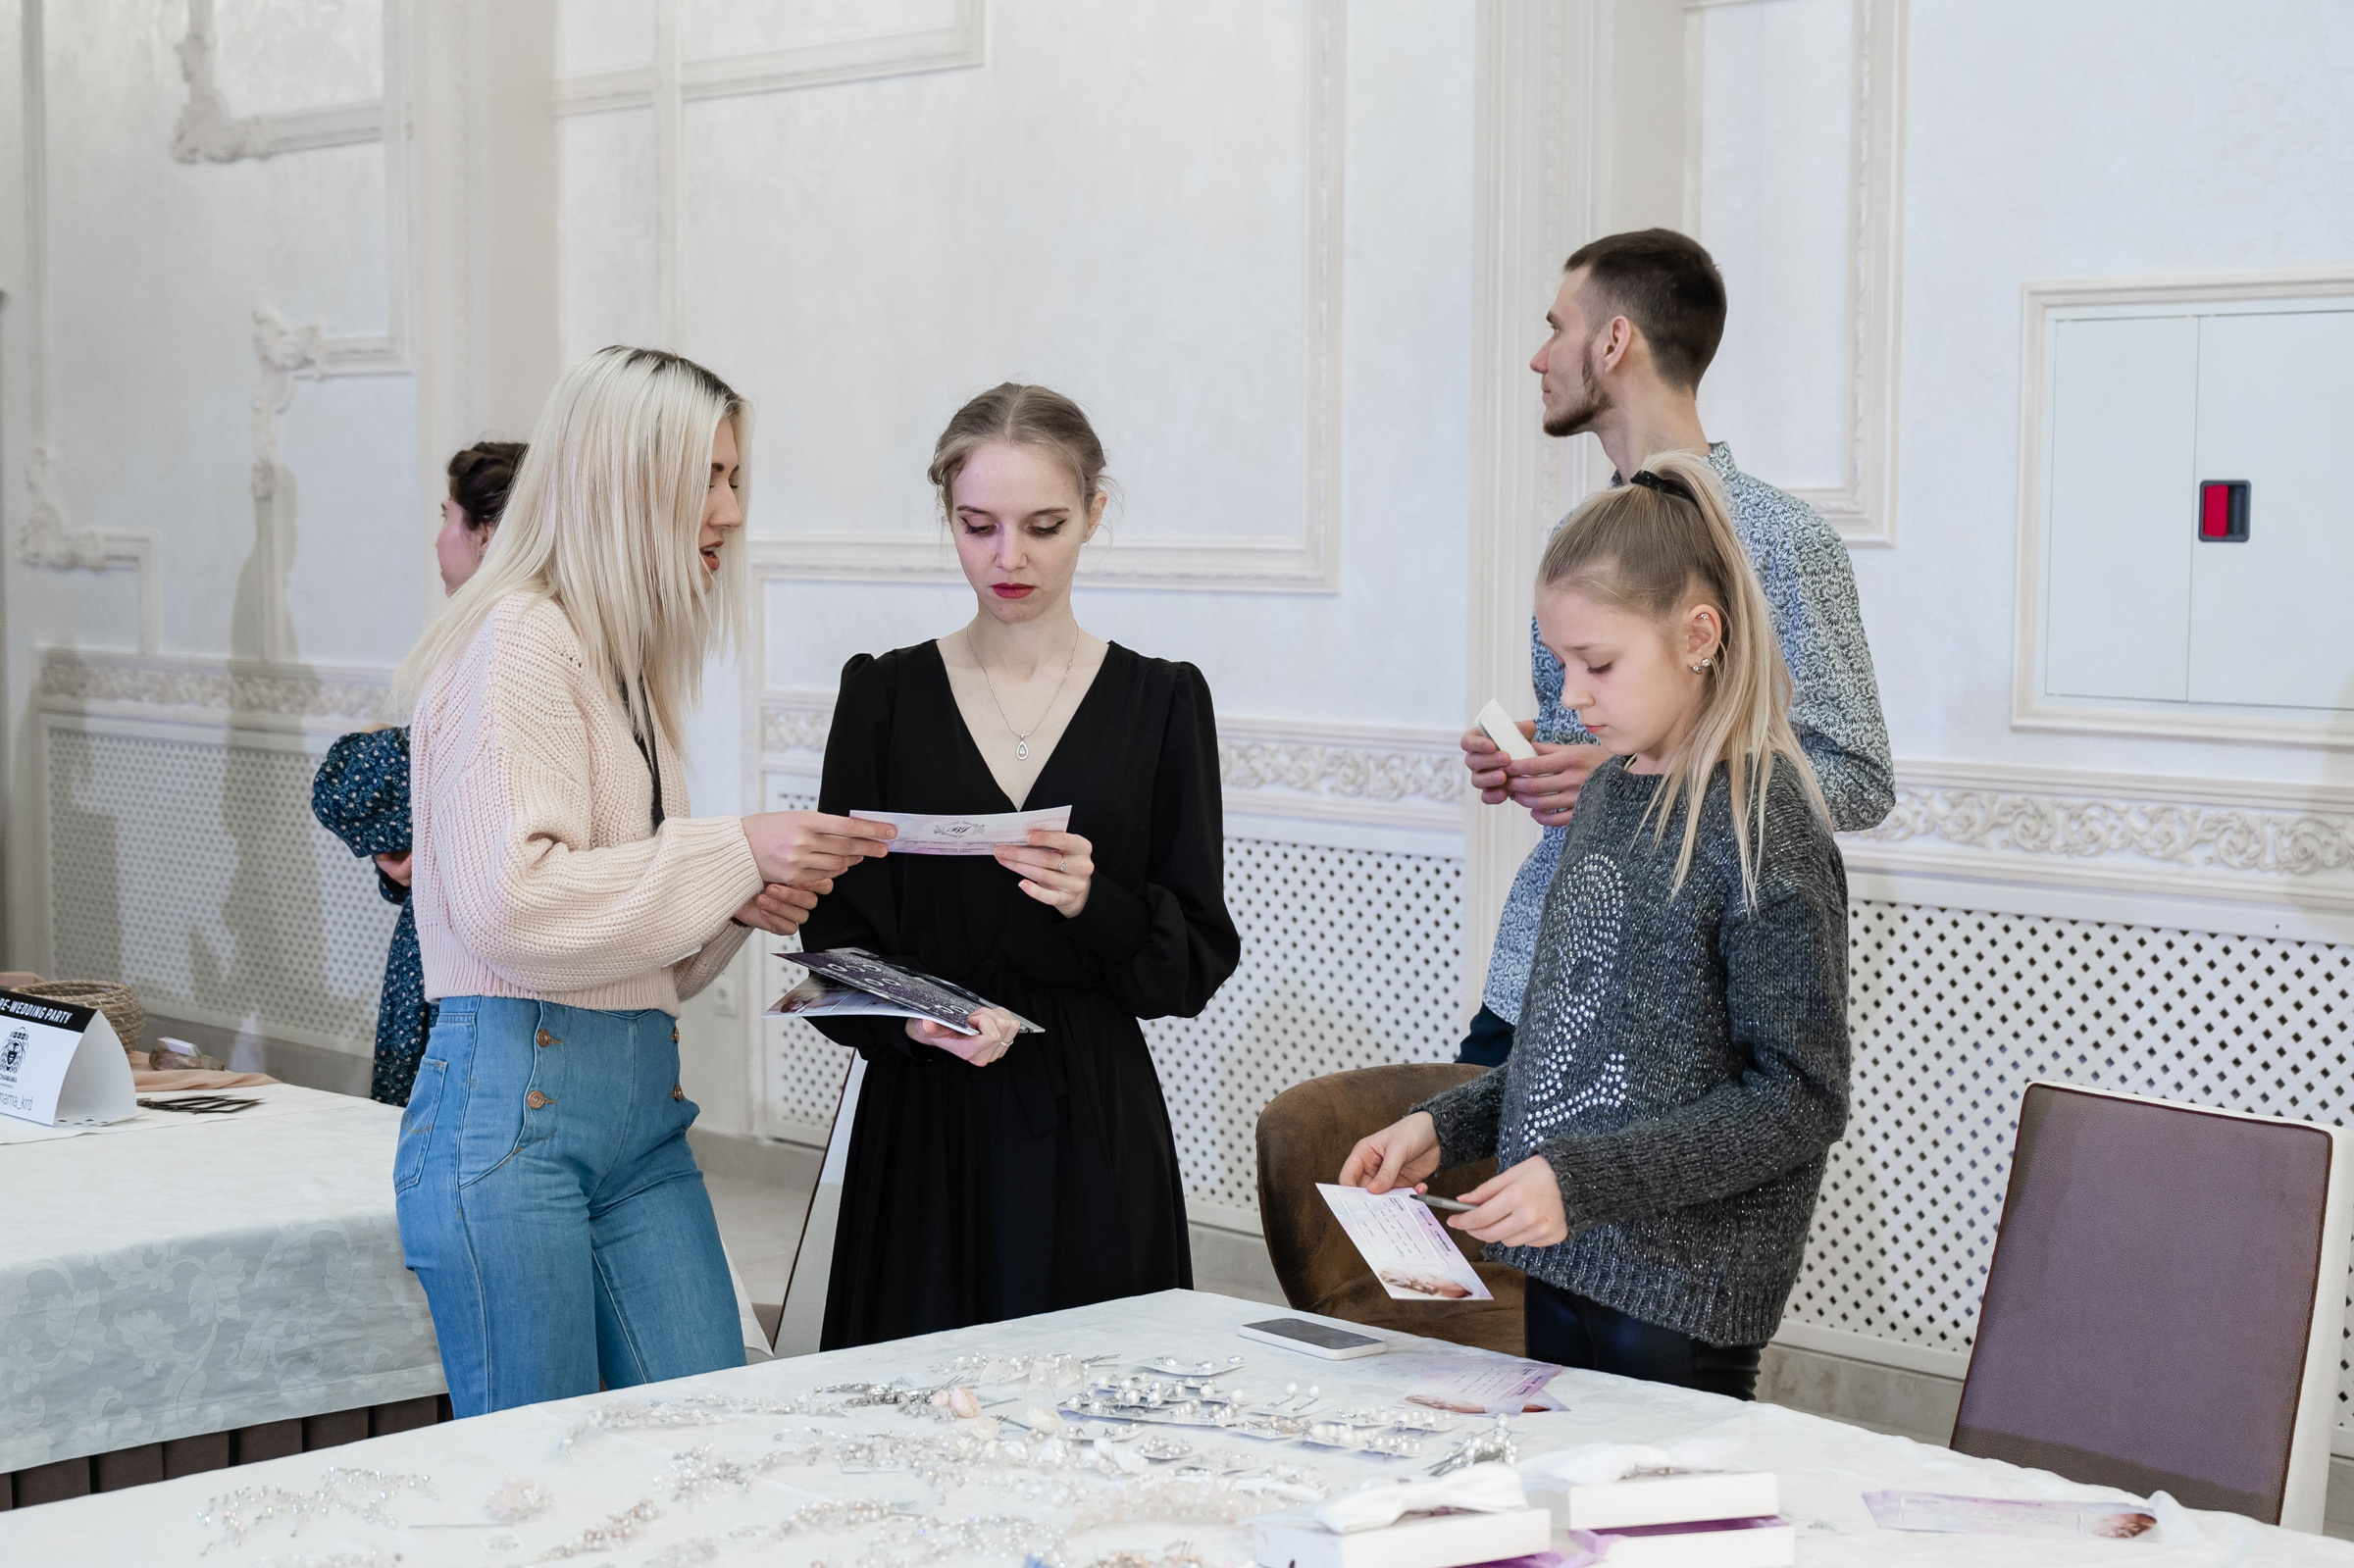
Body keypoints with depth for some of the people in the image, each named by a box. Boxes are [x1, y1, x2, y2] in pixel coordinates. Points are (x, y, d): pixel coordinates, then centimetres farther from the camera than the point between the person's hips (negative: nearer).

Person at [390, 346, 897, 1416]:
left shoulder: (629, 664, 19)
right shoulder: (518, 643, -8)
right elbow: (510, 902, -19)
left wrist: (740, 907, 4)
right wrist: (732, 856, -15)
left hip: (640, 1106, 9)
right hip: (514, 1098, -8)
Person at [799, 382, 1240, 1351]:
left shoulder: (1160, 702, 4)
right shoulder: (884, 695, 6)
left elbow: (1200, 957, 2)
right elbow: (837, 936, 3)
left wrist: (1097, 904, -16)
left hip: (1095, 1130, 0)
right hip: (922, 1125, 0)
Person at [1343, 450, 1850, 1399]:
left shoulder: (1762, 824, -15)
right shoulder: (1609, 791, 9)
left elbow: (1800, 1097, -17)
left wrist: (1583, 1180, -21)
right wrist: (1446, 1126, 6)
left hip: (1679, 1298, -7)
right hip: (1563, 1266, 7)